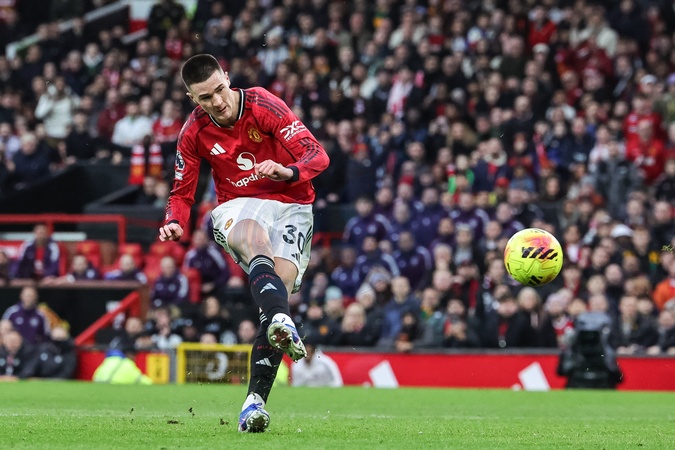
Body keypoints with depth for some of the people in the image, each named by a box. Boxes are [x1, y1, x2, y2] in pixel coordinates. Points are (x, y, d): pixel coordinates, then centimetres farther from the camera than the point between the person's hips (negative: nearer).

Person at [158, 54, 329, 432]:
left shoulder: (263, 106, -11)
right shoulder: (194, 132, -1)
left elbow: (317, 155, -14)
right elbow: (183, 192, 10)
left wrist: (288, 171, -36)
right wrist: (175, 223, -13)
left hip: (291, 208, -1)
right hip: (238, 209, 1)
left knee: (282, 282, -22)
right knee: (255, 236, -37)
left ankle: (256, 399, -20)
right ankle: (282, 322, -63)